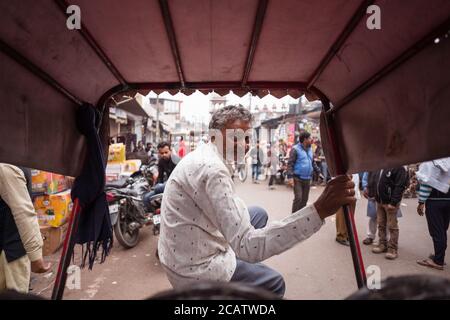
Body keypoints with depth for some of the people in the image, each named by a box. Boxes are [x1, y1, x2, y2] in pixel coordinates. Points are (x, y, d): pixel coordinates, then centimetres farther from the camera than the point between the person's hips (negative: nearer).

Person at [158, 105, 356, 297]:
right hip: (193, 268, -9)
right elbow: (248, 246, -34)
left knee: (258, 214, 13)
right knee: (274, 283, 9)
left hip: (185, 252, 9)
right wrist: (319, 210, -38)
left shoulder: (204, 157, 4)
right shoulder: (213, 169, -29)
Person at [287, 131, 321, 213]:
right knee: (298, 198, -11)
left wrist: (318, 171, 19)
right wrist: (290, 177, -21)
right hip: (298, 179, -7)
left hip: (307, 179, 7)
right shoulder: (295, 149, -8)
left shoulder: (310, 150, 14)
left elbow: (313, 163, 25)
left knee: (304, 199, 10)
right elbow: (290, 164, -13)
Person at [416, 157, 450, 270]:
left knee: (436, 231, 1)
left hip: (435, 199, -6)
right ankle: (439, 257, 26)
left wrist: (421, 202, -10)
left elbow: (427, 182, -16)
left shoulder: (430, 160, -14)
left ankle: (438, 261, 8)